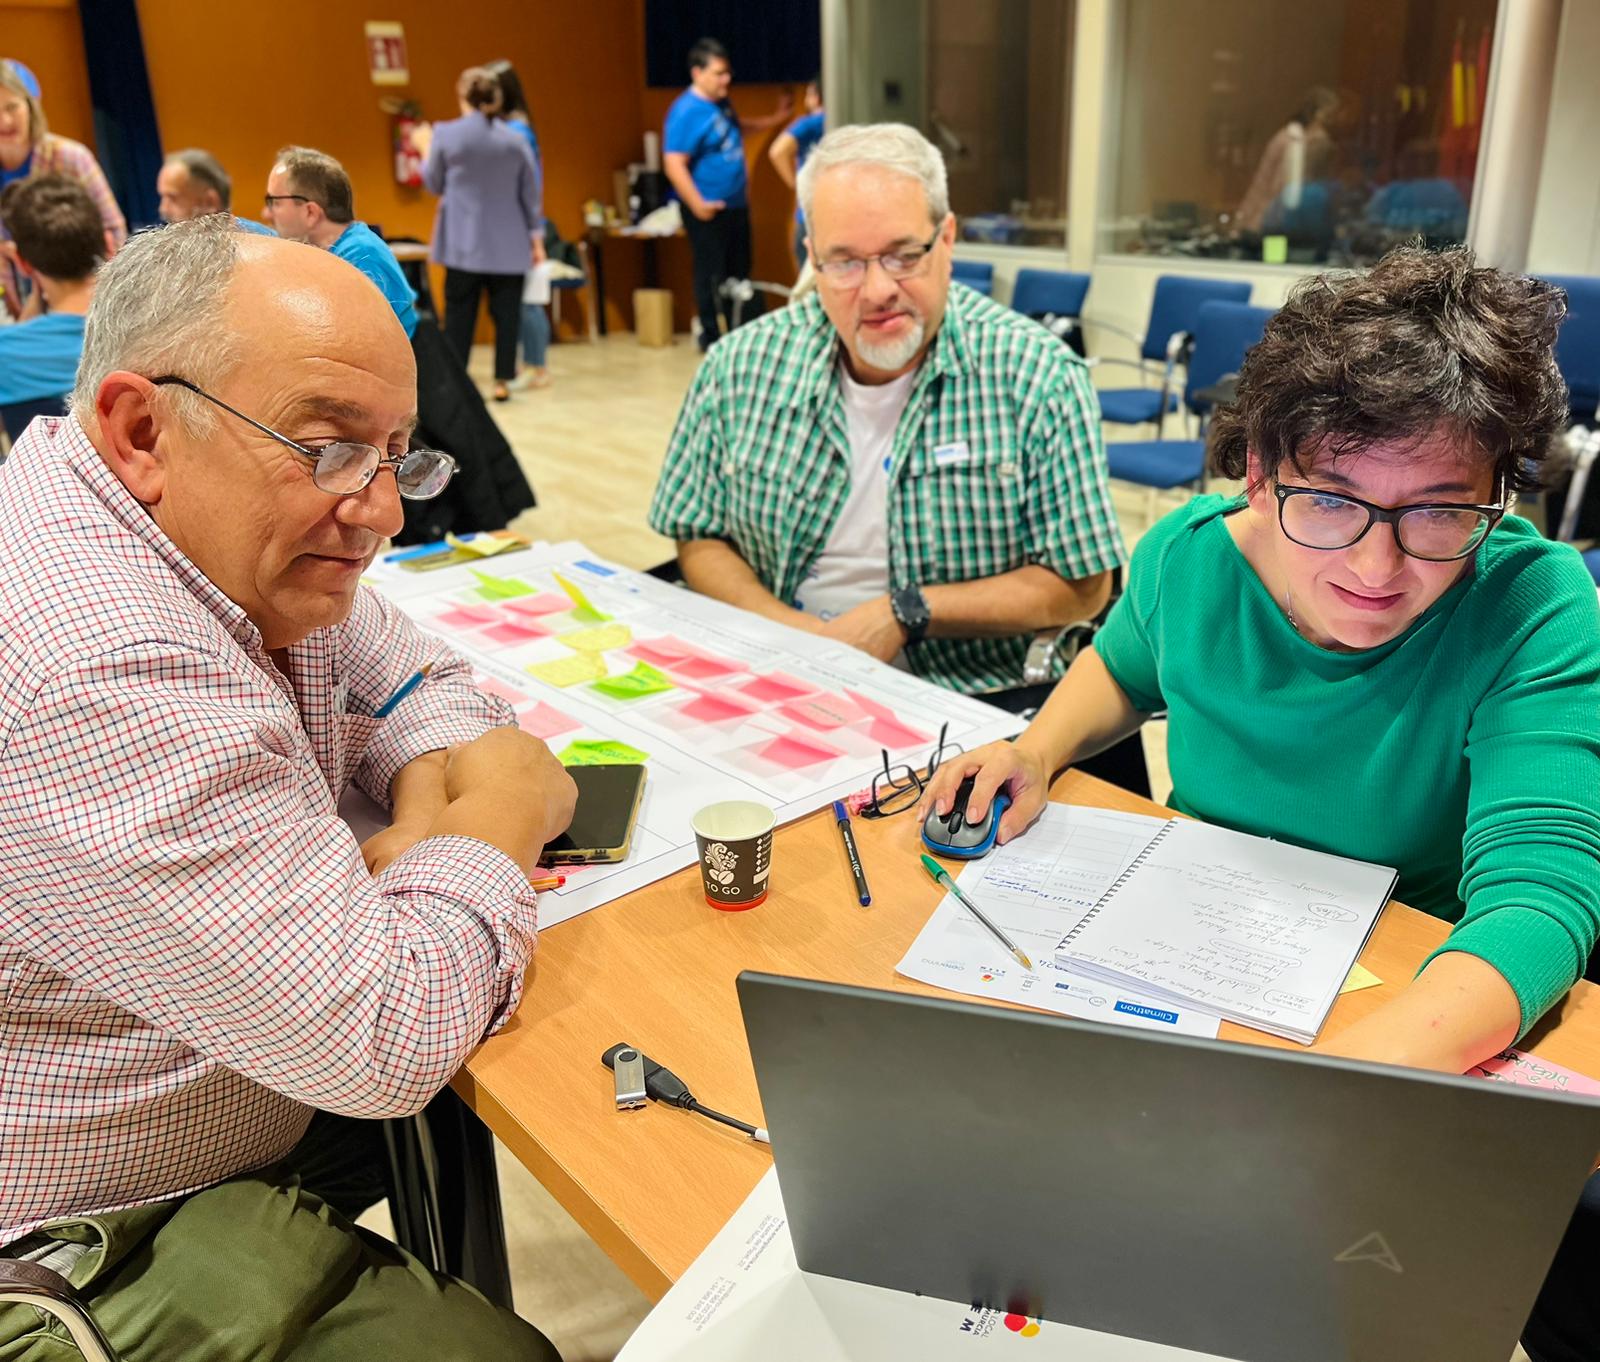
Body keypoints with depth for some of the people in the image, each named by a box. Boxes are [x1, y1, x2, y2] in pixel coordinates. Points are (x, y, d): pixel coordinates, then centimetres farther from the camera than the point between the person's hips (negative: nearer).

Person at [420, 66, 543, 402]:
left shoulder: (446, 134, -4)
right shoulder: (515, 139, 1)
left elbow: (433, 183, 8)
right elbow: (530, 192, 5)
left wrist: (426, 148, 24)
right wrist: (536, 238, 12)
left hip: (464, 242, -1)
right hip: (508, 244, 1)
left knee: (459, 312, 4)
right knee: (506, 312, 5)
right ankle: (503, 380, 5)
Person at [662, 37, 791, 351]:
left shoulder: (722, 103, 9)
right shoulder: (686, 112, -18)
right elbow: (674, 164, -23)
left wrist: (773, 119, 28)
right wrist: (697, 205, -30)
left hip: (737, 205, 9)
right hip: (709, 210, -9)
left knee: (740, 272, 15)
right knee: (711, 275, 0)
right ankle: (711, 336, 12)